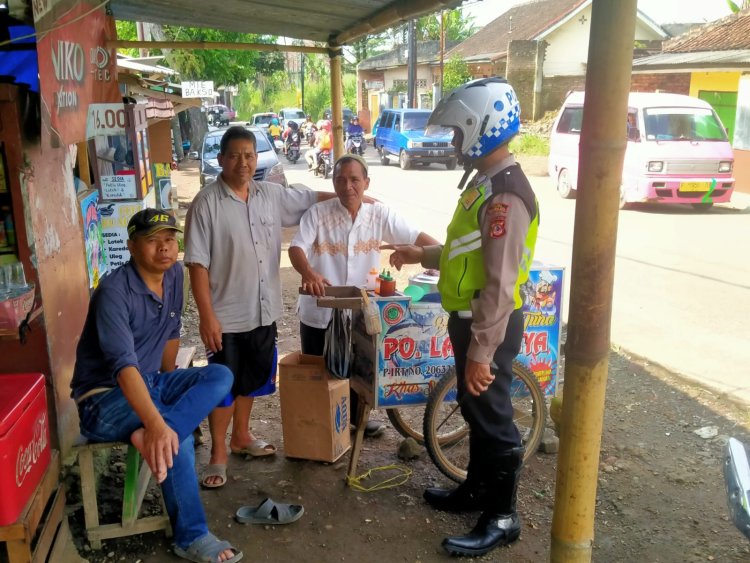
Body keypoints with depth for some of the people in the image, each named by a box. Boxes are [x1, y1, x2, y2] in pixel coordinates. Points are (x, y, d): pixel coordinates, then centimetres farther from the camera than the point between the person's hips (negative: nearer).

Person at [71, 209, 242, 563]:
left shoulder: (174, 274, 0)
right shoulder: (114, 291, -25)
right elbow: (123, 365, -37)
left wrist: (169, 386, 18)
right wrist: (157, 423, -48)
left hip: (151, 382, 8)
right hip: (105, 396, -8)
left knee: (221, 376, -12)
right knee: (178, 437, -30)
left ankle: (150, 438, -27)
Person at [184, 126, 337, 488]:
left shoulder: (271, 194, 2)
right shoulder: (207, 204, -15)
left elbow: (309, 199, 18)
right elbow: (197, 264, -16)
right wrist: (207, 316, -19)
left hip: (264, 310, 6)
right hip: (226, 315, -6)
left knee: (252, 380, 20)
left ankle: (241, 436, 40)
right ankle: (218, 452, 23)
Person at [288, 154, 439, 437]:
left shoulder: (379, 214, -3)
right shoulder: (317, 213, -10)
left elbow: (415, 237, -3)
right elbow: (297, 248, -20)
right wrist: (308, 273, -41)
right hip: (319, 312, -2)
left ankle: (356, 417, 41)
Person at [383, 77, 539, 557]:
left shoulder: (505, 195, -24)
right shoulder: (485, 183, 9)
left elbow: (500, 285, -27)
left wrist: (481, 351, -25)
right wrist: (421, 254, 20)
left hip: (490, 326, -10)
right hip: (471, 318, 10)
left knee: (493, 418, 3)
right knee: (475, 411, 21)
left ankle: (502, 517, 19)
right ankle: (477, 488, 39)